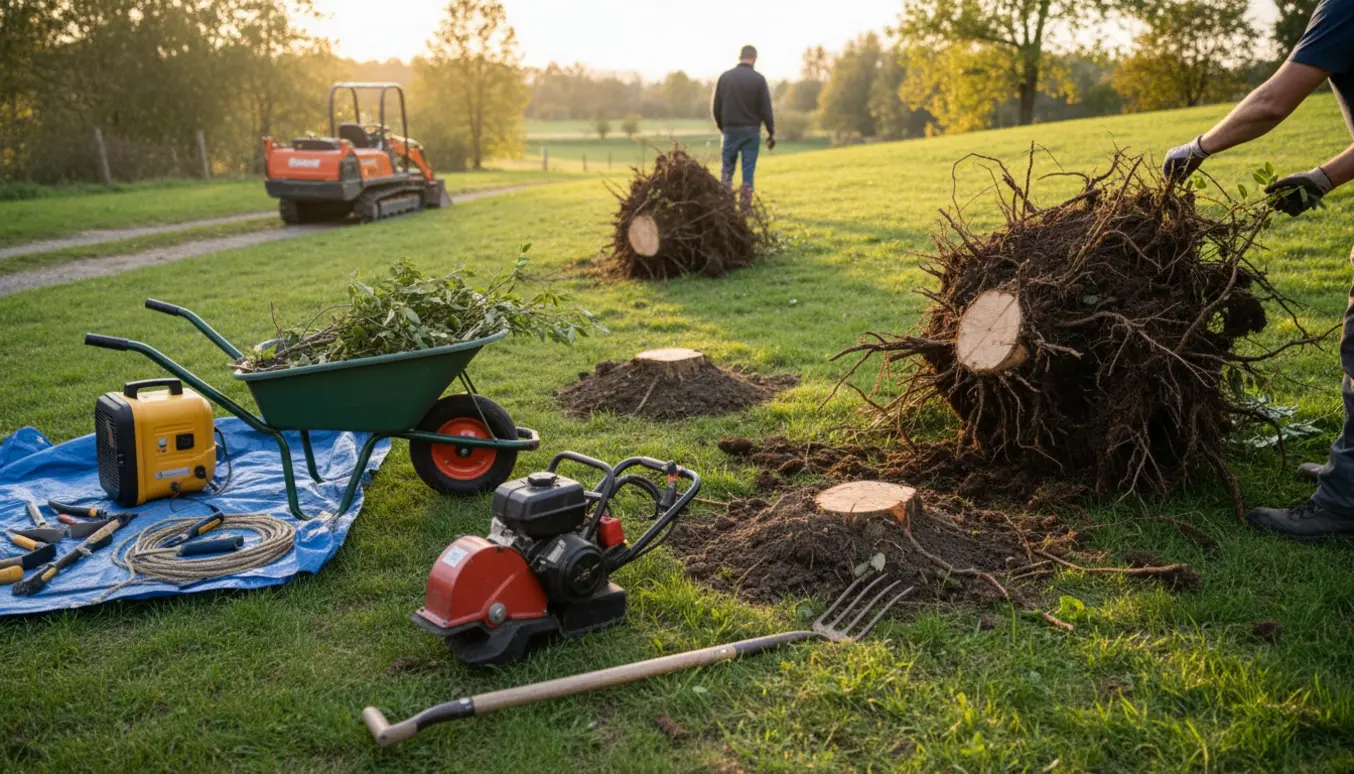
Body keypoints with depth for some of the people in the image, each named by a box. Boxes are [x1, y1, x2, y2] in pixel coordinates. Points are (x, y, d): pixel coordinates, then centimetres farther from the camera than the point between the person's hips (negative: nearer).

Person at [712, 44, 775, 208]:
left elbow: (715, 107, 5)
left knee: (727, 169, 9)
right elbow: (766, 109, -5)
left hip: (730, 130, 2)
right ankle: (745, 206, 2)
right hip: (751, 131, -1)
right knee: (748, 171, 3)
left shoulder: (725, 77, 3)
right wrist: (771, 133, 2)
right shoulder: (758, 79, -4)